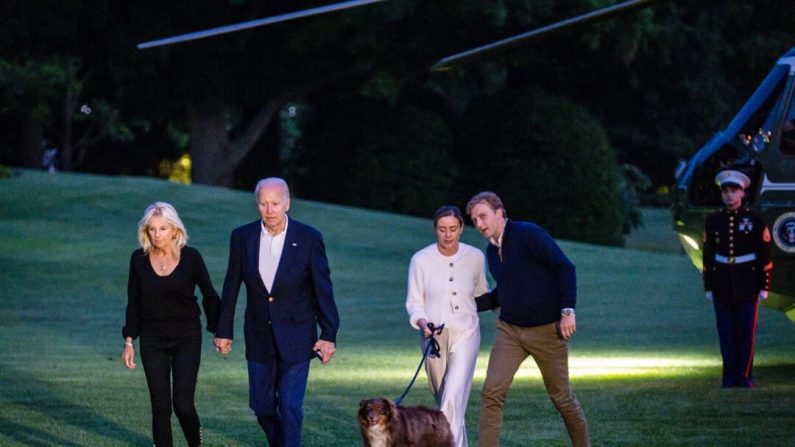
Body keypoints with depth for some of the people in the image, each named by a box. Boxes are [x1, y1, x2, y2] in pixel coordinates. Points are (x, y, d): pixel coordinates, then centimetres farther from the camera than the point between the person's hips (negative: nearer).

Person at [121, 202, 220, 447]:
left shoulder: (191, 257, -7)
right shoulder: (139, 259, -1)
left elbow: (209, 295, 4)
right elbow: (133, 303, 6)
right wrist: (129, 341, 2)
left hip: (187, 339, -2)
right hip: (153, 341, 2)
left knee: (183, 404, -8)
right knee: (160, 407, 1)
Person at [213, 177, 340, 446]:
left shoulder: (309, 238, -9)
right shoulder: (242, 237, -2)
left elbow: (323, 289, -7)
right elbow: (231, 287, 5)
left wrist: (329, 335, -11)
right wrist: (223, 331, 7)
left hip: (296, 337, -3)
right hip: (260, 338, 3)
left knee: (290, 407, -8)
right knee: (262, 406, 10)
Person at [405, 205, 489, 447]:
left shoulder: (475, 257, -3)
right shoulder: (421, 260, -7)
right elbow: (414, 302, -2)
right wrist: (422, 323, -20)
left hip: (465, 334, -1)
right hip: (434, 336, 1)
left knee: (453, 398, -17)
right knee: (444, 399, 13)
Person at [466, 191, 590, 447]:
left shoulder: (529, 234, -12)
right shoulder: (492, 251, 10)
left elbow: (565, 268, -15)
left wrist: (567, 310, -21)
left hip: (546, 330, -6)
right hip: (509, 330, 6)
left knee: (561, 396, 7)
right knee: (492, 392, -10)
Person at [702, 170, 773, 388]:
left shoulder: (754, 219, -3)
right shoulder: (713, 221, 4)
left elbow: (765, 255, -2)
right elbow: (708, 255, 7)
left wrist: (764, 286, -5)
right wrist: (708, 287, 5)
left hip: (747, 285, -2)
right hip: (722, 286, 2)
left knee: (746, 332, 0)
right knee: (726, 333, 4)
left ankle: (744, 376, 6)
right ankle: (729, 376, 10)